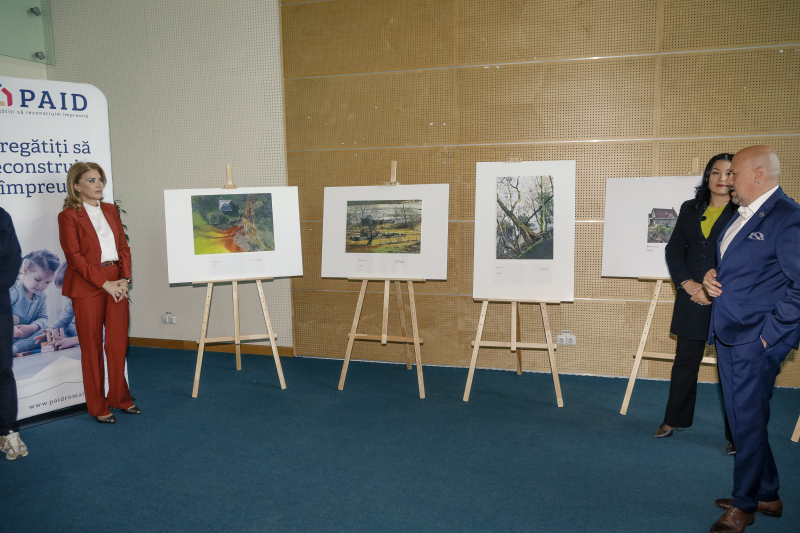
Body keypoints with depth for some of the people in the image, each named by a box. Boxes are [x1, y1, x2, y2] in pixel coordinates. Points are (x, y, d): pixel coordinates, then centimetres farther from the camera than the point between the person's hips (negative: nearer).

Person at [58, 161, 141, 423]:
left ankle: (120, 398, 24)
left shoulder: (110, 210, 13)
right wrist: (105, 283, -15)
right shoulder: (68, 215, -4)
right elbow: (74, 256, -11)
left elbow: (123, 246, 11)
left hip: (117, 284, 5)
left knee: (118, 343, 9)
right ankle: (98, 407, 15)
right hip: (87, 286, -5)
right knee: (91, 346, 4)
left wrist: (124, 278, -3)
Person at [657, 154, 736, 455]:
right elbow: (674, 250, 7)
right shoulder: (690, 209, 10)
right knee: (685, 362, 13)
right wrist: (688, 283, -7)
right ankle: (674, 420, 29)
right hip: (692, 300, 4)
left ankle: (736, 435, 16)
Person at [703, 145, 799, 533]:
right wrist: (711, 276, 4)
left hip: (755, 342, -9)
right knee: (745, 420, 19)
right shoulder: (742, 215, 12)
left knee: (747, 423, 4)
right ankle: (767, 496, 37)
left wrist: (769, 334, -19)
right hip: (729, 336, 9)